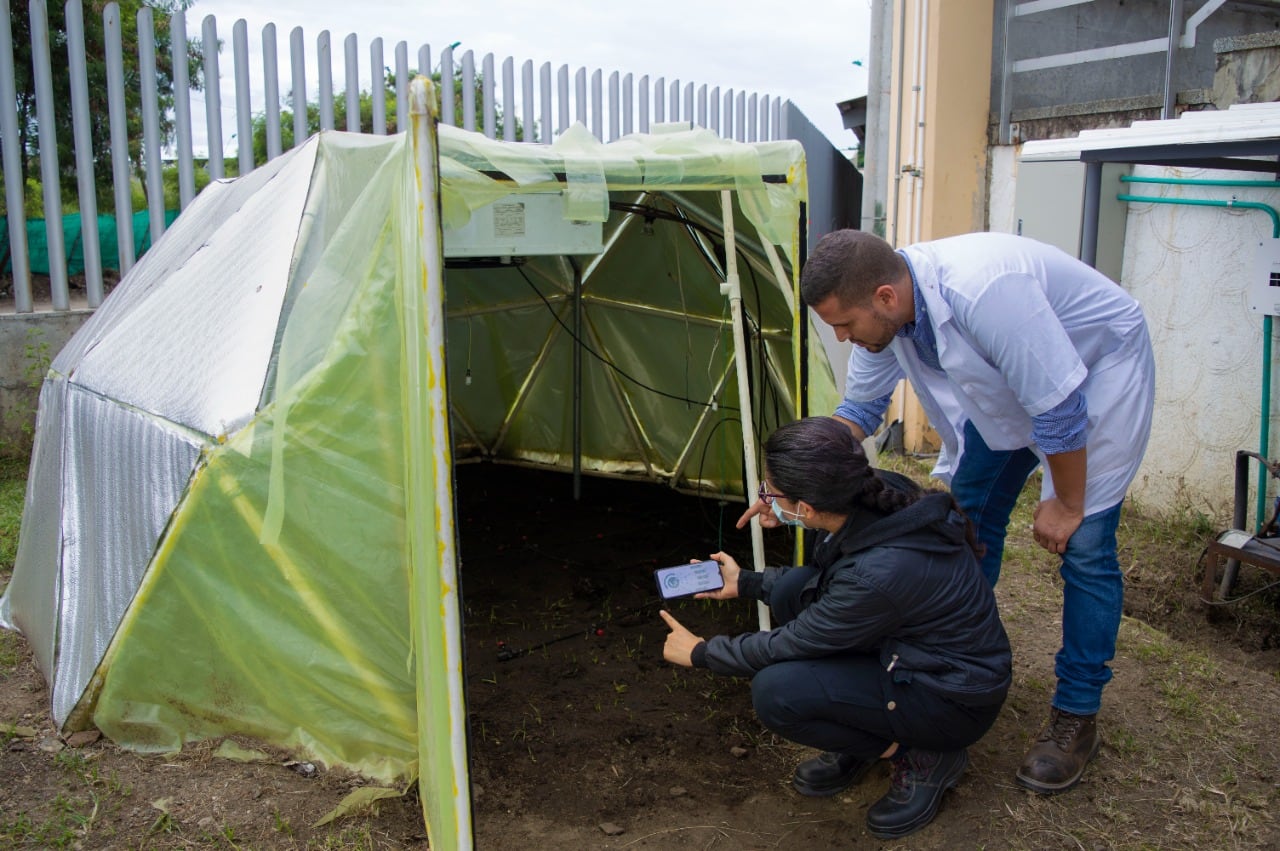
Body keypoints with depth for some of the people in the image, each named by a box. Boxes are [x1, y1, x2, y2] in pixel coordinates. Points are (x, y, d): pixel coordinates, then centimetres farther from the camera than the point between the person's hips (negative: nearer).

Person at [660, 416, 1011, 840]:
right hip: (921, 648, 8)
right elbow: (825, 577, 9)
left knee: (774, 692, -21)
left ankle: (922, 756, 0)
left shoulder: (880, 573, -35)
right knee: (791, 589, -3)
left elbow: (793, 643, -19)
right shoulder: (881, 496, -13)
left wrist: (701, 652, -3)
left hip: (958, 699, -8)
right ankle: (863, 741, 12)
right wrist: (745, 583, 14)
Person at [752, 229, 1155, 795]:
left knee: (1083, 545, -10)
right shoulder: (882, 309, -17)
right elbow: (859, 410, -2)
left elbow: (1060, 410, -32)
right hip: (1004, 381, 8)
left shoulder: (983, 292, -42)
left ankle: (1076, 717, 4)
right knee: (968, 516, 8)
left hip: (1099, 366, -7)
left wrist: (1066, 504, -18)